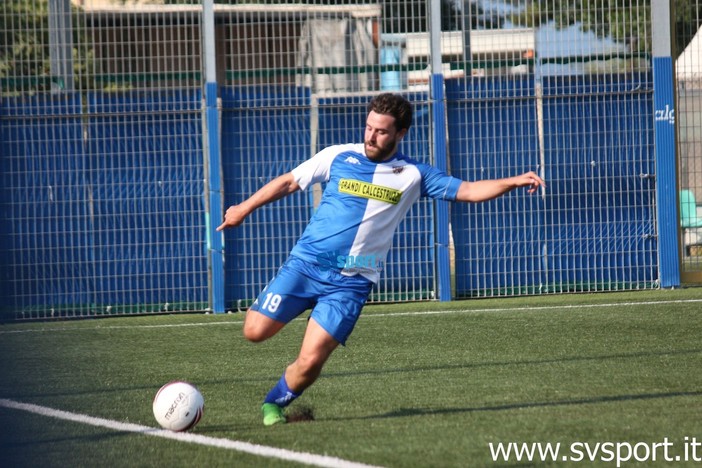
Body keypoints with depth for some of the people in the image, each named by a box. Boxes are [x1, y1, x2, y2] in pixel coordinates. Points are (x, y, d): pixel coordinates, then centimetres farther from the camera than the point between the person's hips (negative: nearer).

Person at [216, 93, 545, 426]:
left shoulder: (413, 175, 3)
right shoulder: (338, 157, 3)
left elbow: (468, 191, -1)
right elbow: (288, 182, 13)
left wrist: (514, 182, -15)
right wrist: (245, 209, 13)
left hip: (351, 282, 0)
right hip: (305, 263, 0)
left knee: (310, 361, -13)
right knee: (255, 331, -11)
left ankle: (275, 403, 16)